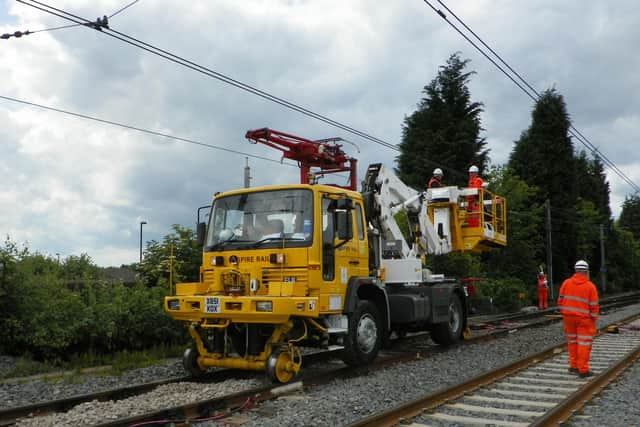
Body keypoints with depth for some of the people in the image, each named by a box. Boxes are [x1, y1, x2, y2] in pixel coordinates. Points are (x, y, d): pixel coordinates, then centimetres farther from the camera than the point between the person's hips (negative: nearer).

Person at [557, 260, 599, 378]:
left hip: (569, 317, 4)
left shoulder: (566, 283, -3)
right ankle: (583, 370, 2)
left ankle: (573, 366, 21)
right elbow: (594, 306, -9)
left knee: (572, 341, 16)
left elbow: (560, 300, -1)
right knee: (584, 343, 1)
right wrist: (594, 319, 2)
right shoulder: (590, 286, -10)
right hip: (584, 319, -3)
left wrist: (563, 313, 11)